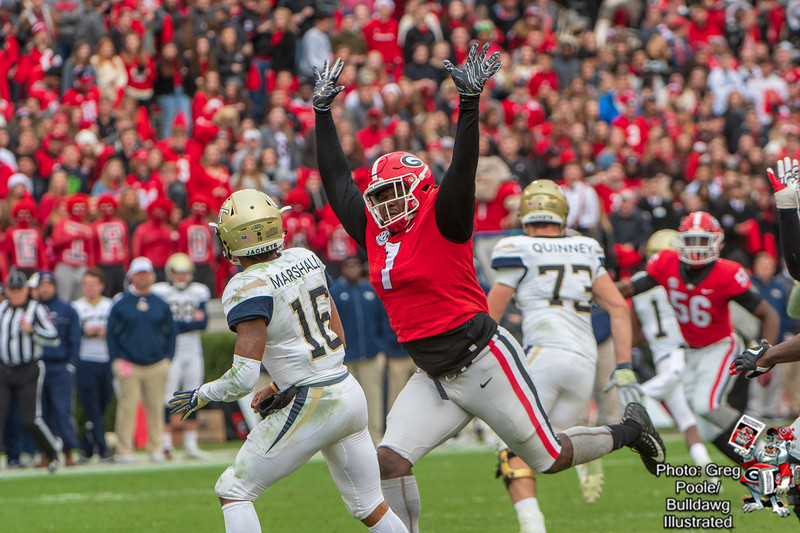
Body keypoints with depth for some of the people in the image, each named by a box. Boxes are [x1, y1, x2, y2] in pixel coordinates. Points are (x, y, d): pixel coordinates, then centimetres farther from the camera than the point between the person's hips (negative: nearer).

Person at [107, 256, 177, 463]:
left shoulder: (161, 305, 10)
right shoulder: (121, 304, 4)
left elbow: (170, 333, 14)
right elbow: (111, 335, 6)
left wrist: (166, 359, 4)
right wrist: (118, 360, -3)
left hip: (157, 366, 2)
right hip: (129, 366, -2)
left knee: (156, 407, 4)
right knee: (127, 407, -6)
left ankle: (156, 449, 11)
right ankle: (124, 451, -3)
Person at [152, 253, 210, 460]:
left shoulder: (198, 293, 9)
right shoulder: (161, 293, -4)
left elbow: (204, 322, -2)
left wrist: (178, 325, -12)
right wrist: (193, 321, -10)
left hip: (193, 353, 4)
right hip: (171, 354, -4)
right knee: (167, 398, -7)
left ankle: (191, 445, 10)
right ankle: (166, 444, -5)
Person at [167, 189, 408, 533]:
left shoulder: (248, 287, -16)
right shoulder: (307, 260, 7)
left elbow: (243, 378, -21)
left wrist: (201, 395, -2)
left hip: (311, 407, -7)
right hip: (350, 393, 7)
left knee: (233, 491, 3)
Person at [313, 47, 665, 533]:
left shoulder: (441, 219, -10)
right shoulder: (373, 231, 7)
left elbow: (463, 169, -24)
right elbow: (336, 177, 14)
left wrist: (470, 102, -36)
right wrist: (323, 111, 13)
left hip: (483, 359, -6)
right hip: (435, 378, 6)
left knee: (549, 458, 5)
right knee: (391, 458, -11)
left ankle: (629, 430, 30)